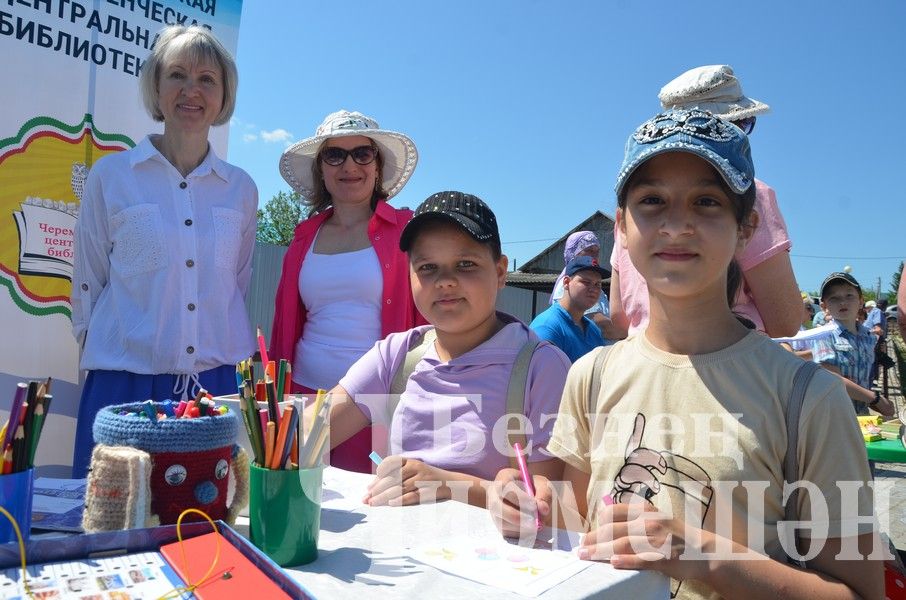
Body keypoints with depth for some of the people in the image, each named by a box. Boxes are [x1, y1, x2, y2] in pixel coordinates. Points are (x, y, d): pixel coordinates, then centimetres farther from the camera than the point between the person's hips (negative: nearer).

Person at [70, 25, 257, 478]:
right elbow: (87, 286, 7)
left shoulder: (241, 189, 5)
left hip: (215, 385, 2)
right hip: (124, 385, -2)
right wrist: (104, 349, 9)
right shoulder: (110, 176, -1)